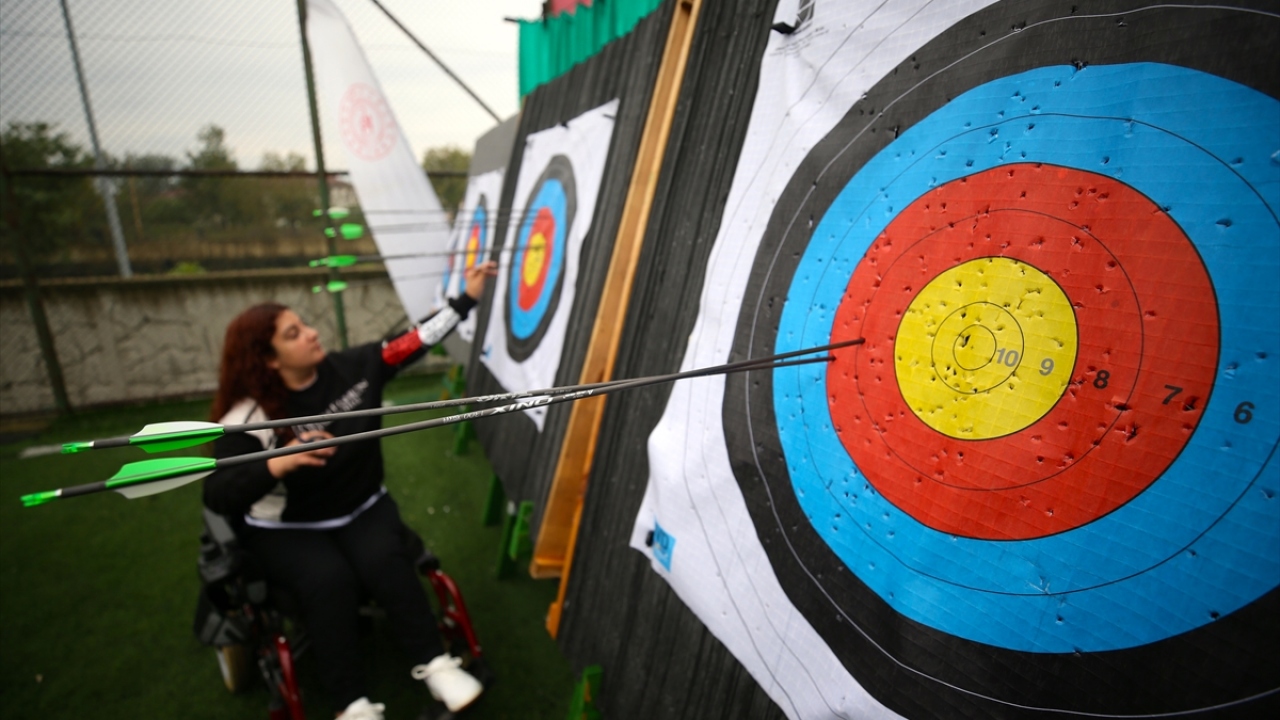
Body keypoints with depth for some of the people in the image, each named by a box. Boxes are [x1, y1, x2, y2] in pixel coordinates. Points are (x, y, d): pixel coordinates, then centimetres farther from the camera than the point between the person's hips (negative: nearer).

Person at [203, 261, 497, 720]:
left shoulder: (352, 367, -7)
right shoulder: (249, 417, -18)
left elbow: (415, 341, -4)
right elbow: (216, 497, -24)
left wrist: (466, 299, -7)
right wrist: (279, 463, -41)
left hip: (363, 509, 3)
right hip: (287, 530, -2)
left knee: (385, 561, -26)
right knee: (329, 581, -30)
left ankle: (434, 664, -13)